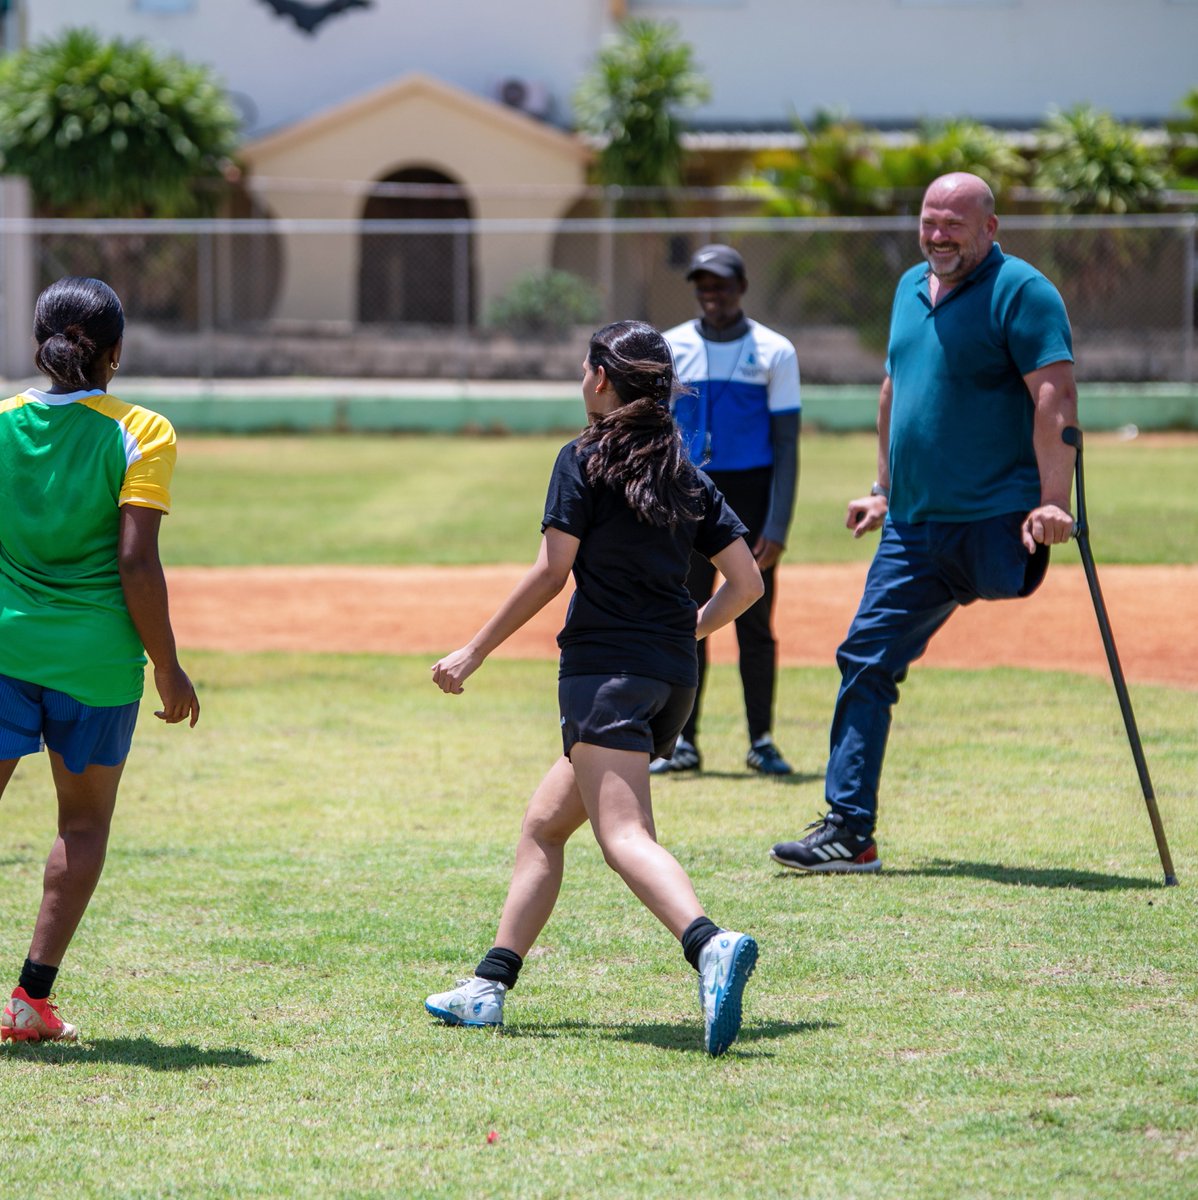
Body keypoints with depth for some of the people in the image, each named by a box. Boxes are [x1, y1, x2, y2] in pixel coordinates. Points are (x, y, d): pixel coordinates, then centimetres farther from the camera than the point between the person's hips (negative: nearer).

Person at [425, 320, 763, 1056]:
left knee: (624, 835, -21)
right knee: (544, 822, 18)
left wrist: (475, 653, 0)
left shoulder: (585, 462, -3)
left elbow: (551, 574, -7)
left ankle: (711, 945, -47)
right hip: (674, 678, 8)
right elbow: (747, 581, 10)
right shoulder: (688, 476, 14)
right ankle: (489, 986, 17)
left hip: (606, 666, -8)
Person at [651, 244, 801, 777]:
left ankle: (762, 742, 8)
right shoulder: (670, 349, 6)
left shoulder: (774, 353, 0)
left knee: (754, 623, 1)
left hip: (751, 496, -2)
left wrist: (777, 527, -11)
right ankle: (683, 742, 5)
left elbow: (786, 446, -3)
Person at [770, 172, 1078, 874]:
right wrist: (884, 490, 25)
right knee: (867, 661, 3)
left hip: (996, 525, -7)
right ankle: (848, 830, 4)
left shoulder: (1021, 291, -8)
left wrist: (1053, 501, -25)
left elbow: (1056, 397, -17)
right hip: (914, 528, 8)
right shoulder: (912, 289, 17)